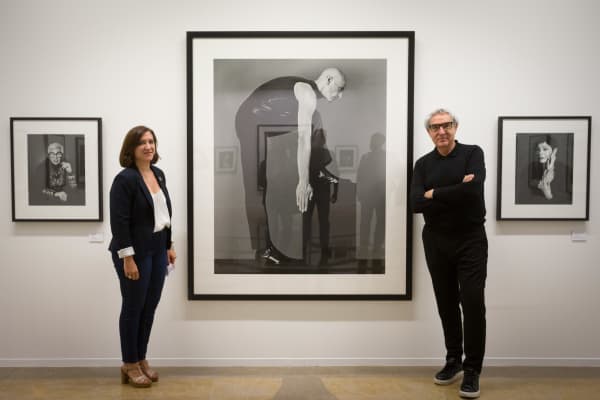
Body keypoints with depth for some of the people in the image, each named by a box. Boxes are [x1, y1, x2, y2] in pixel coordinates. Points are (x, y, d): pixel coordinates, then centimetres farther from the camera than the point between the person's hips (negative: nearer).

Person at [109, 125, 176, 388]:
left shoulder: (158, 174, 9)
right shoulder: (125, 179, -15)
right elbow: (119, 222, -18)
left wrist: (169, 245, 14)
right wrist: (128, 258, -20)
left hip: (157, 250, 7)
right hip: (135, 252, -7)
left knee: (150, 307, 13)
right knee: (133, 308, 4)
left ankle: (141, 359, 27)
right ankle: (129, 365, 19)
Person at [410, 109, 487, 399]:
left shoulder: (472, 153, -4)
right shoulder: (423, 164, 5)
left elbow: (473, 190, -23)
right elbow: (416, 204, -9)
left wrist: (435, 194, -12)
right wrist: (455, 192, -15)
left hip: (470, 240, -3)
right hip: (436, 242, 3)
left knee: (472, 303, -5)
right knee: (447, 303, 12)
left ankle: (472, 370, 8)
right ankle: (454, 361, 27)